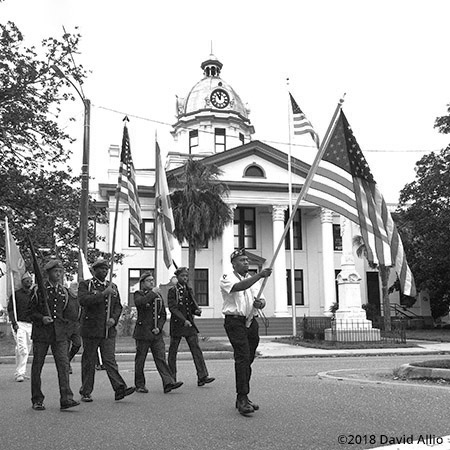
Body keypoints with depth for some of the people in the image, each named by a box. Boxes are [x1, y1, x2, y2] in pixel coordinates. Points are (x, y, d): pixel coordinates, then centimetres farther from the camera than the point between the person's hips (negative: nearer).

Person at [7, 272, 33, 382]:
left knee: (26, 350, 9)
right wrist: (14, 322, -15)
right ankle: (19, 373, -10)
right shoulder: (16, 294, 1)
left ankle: (21, 372, 20)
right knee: (22, 350, -15)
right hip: (19, 324, -5)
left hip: (30, 325, 5)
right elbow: (10, 309, -4)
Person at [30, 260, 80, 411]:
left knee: (63, 363, -9)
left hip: (59, 333, 2)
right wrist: (41, 318, -14)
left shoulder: (64, 291, 11)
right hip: (41, 333, -2)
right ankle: (37, 400, 17)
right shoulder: (39, 290, 0)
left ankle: (66, 399, -11)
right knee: (37, 366, 4)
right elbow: (31, 311, 2)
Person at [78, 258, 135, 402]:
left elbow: (118, 306, 13)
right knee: (89, 362, 5)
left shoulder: (113, 286, 16)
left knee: (110, 360, -4)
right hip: (90, 330, -3)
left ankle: (119, 389, -10)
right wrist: (103, 294, -20)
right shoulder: (85, 285, 1)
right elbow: (83, 300, -17)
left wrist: (114, 319, -6)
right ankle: (86, 392, 15)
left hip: (109, 330, 3)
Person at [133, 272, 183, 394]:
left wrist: (159, 327, -2)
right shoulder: (138, 294, 1)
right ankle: (140, 385, 16)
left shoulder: (158, 296, 14)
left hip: (156, 333, 3)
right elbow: (139, 302, -25)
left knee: (161, 358, -4)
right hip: (143, 333, -3)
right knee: (140, 360, 4)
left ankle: (168, 383, -11)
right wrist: (152, 293, -17)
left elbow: (163, 315, 14)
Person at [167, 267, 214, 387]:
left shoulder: (189, 290, 13)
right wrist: (184, 320, -23)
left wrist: (197, 310, -5)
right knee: (173, 351, 4)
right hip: (177, 324, -5)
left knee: (196, 348, -4)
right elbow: (172, 308, -14)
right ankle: (171, 378, 16)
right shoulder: (172, 291, -5)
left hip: (189, 324, 5)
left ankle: (202, 377, -8)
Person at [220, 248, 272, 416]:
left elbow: (261, 300, 11)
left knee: (248, 359, 8)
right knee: (242, 357, -16)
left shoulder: (253, 279, 19)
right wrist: (260, 275, -31)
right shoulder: (227, 278, -1)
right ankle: (242, 399, -15)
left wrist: (260, 303, -13)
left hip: (252, 322, 6)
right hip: (235, 321, -6)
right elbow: (240, 287, -23)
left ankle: (242, 398, 17)